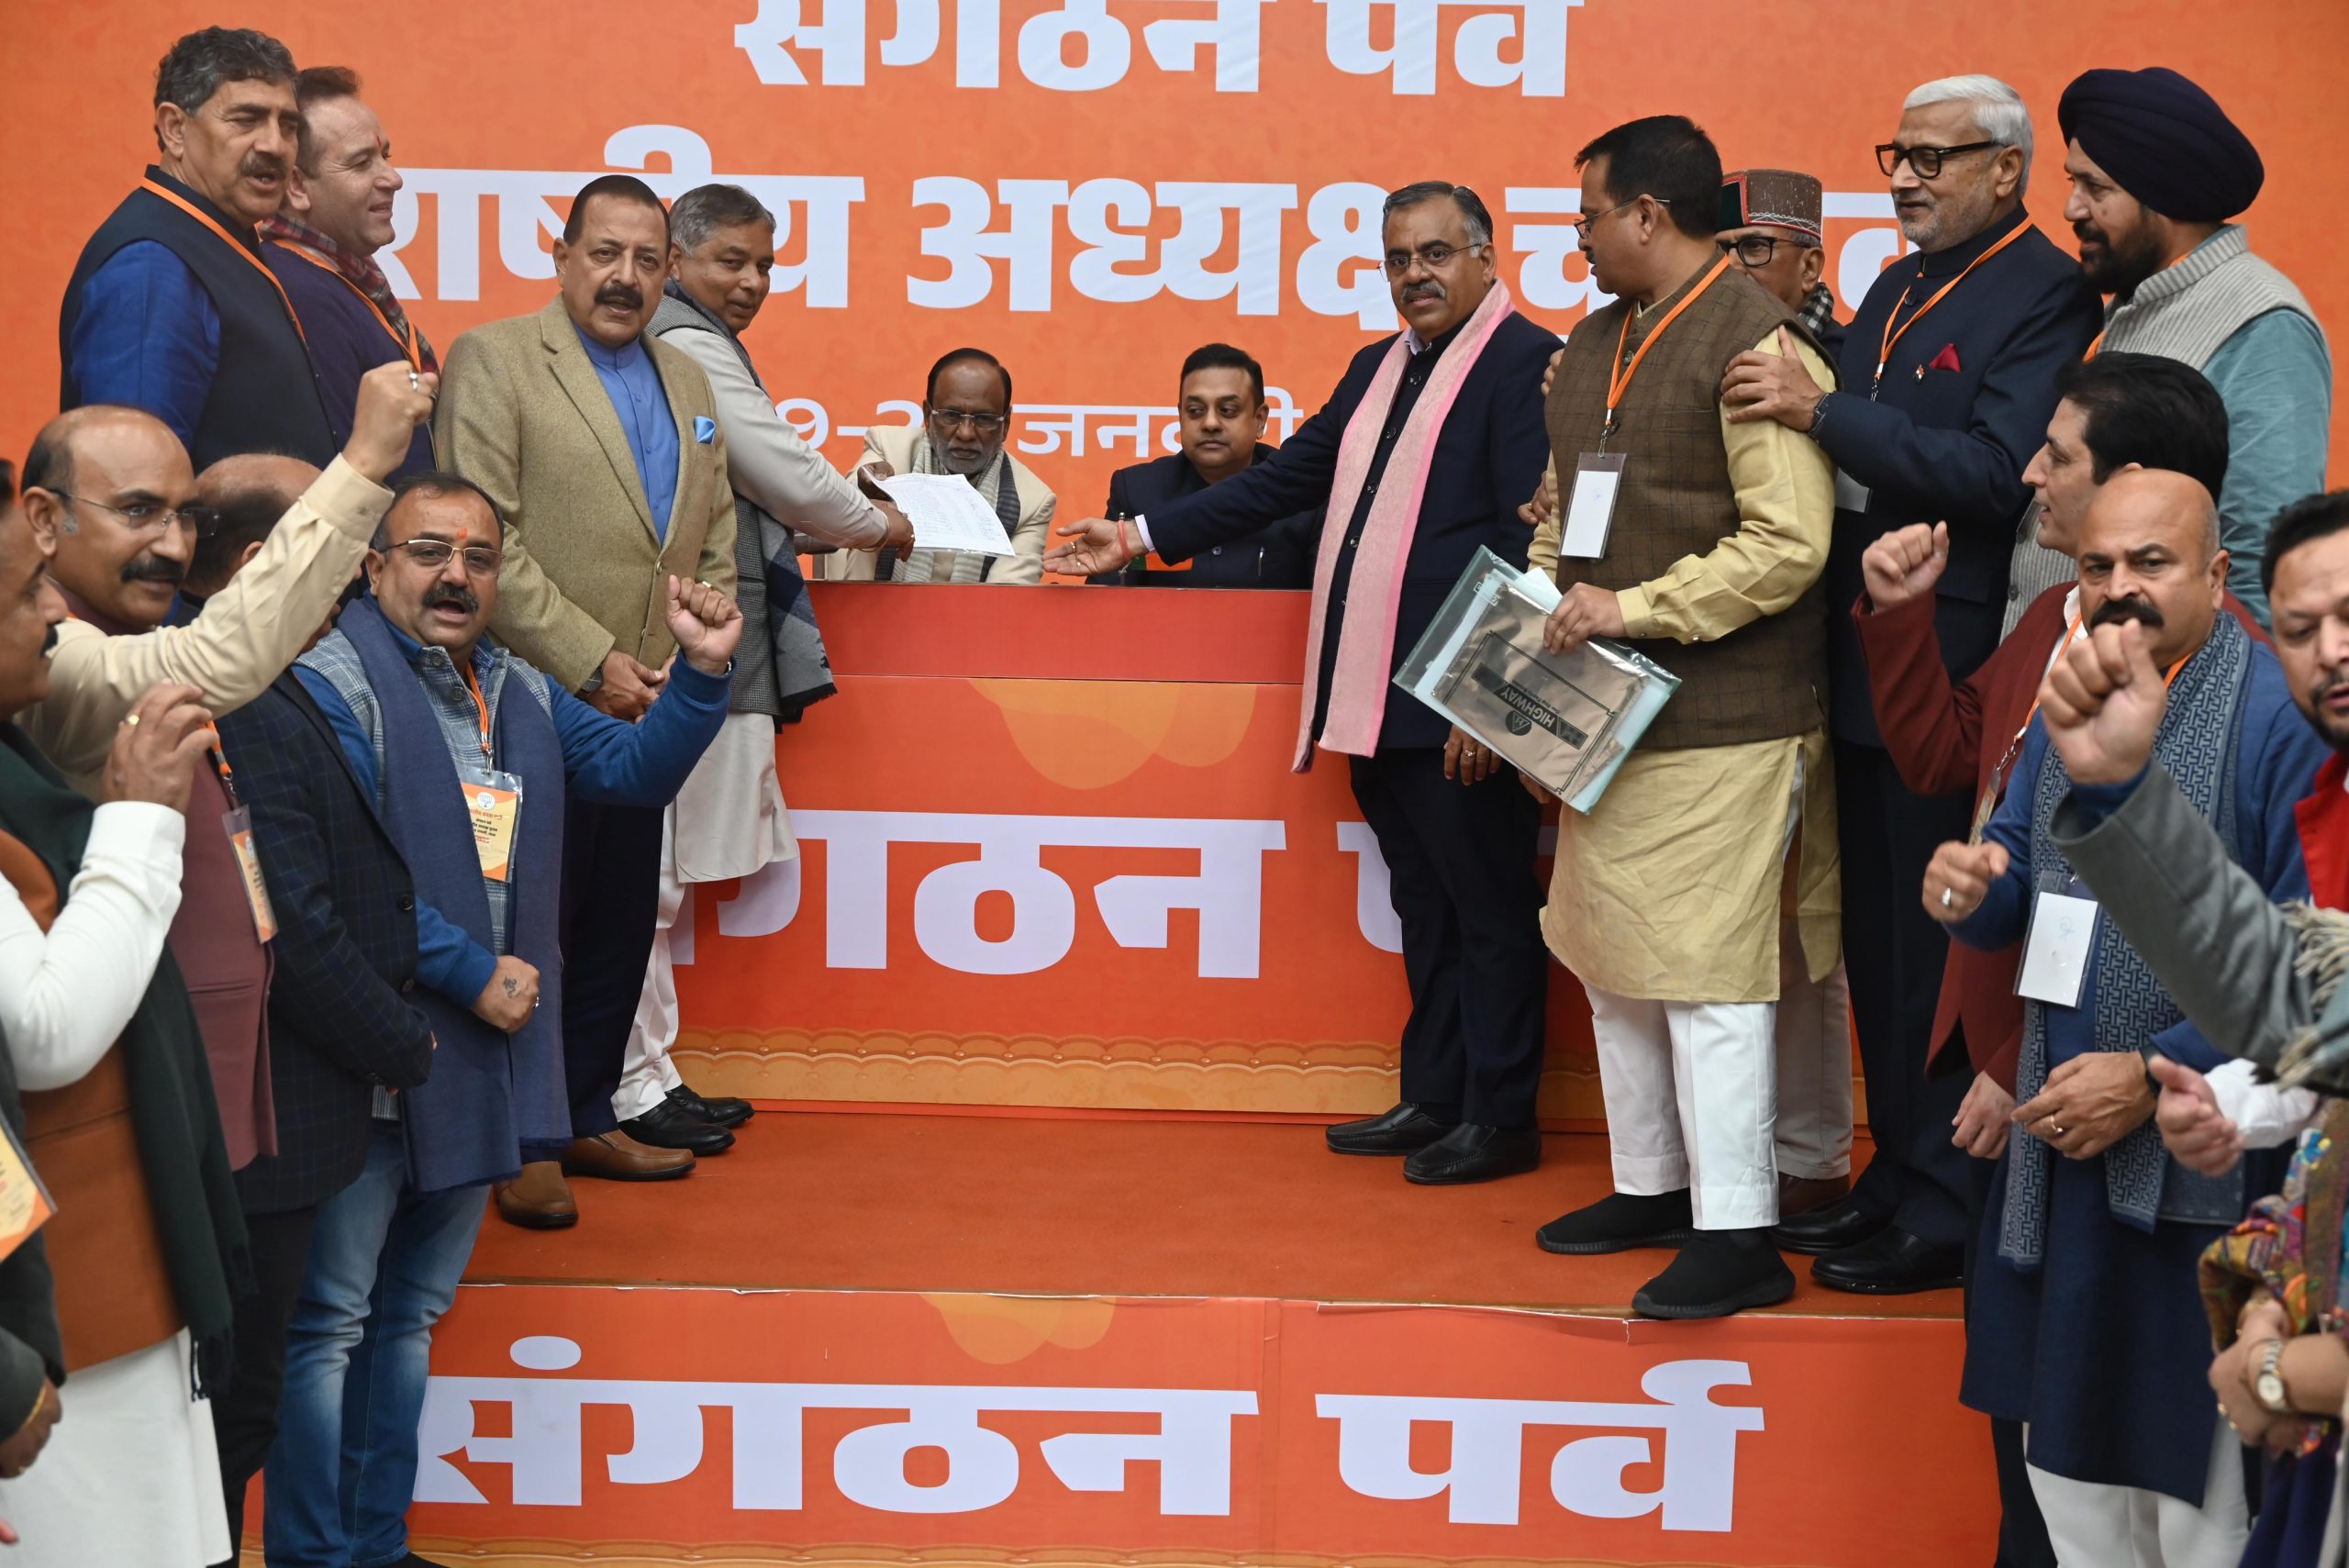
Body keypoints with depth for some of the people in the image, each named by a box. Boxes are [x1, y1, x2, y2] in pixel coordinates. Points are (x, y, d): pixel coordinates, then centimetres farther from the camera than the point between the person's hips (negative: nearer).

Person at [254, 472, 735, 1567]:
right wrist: (472, 976, -17)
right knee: (329, 1316, 0)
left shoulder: (521, 694, 14)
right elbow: (325, 884, -18)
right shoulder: (323, 685, -10)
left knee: (411, 1311, 17)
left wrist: (702, 671, -5)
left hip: (484, 1058, 8)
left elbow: (636, 770, 11)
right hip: (370, 1057, -8)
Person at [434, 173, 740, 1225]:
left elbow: (718, 541, 16)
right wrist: (590, 664, -16)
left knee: (622, 928, 13)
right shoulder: (493, 359, -6)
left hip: (646, 712, 6)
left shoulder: (689, 384, 15)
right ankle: (521, 1144, 14)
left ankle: (586, 1118, 27)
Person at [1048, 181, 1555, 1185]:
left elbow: (1533, 538, -14)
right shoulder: (1378, 369, 19)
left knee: (1487, 906, 1)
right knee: (1423, 906, 15)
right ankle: (1433, 1100, 24)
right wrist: (1140, 537, 19)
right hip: (1374, 697, 8)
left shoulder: (1524, 361, -8)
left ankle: (1499, 1119, 10)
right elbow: (1286, 479, 22)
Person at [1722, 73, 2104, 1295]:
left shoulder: (2045, 295, -11)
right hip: (1867, 666, 9)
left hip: (1954, 677, -9)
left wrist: (1822, 410, -24)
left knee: (1943, 954, -1)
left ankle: (1949, 1218, 10)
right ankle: (1898, 1179, 28)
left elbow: (1996, 473, -22)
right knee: (1878, 944, 15)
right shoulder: (1896, 290, 16)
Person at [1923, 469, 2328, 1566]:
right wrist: (1968, 889, -9)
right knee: (2064, 1442, 18)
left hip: (2203, 1164, -7)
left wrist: (2158, 1076, -20)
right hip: (2058, 1146, 7)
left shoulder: (2280, 716, -14)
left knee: (2196, 1479, 4)